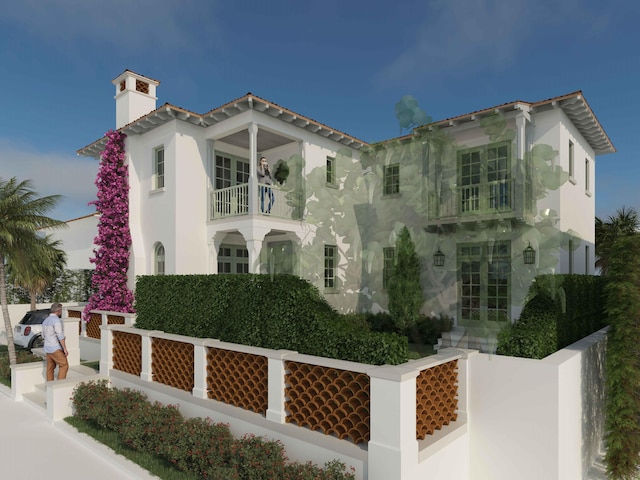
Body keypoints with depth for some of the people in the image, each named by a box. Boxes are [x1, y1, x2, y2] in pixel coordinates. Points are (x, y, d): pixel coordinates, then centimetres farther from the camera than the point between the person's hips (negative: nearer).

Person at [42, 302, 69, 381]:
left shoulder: (45, 321, 12)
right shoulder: (57, 320, -17)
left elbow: (43, 335, 22)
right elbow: (60, 336, -21)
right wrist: (65, 349, -18)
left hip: (47, 348, 9)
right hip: (56, 349, -9)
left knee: (50, 368, 11)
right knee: (64, 365, -5)